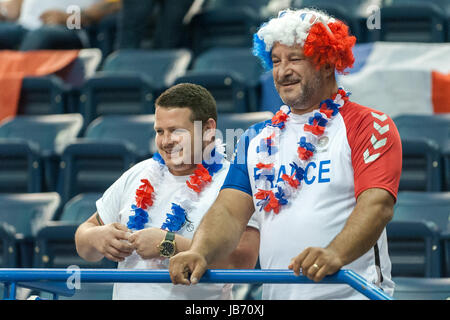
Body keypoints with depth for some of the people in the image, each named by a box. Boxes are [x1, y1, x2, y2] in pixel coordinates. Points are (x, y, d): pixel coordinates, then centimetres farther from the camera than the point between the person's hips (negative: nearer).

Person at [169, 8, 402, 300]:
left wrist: (335, 254, -28)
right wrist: (199, 253, -11)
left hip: (350, 292, -4)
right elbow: (230, 210, 10)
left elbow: (378, 205, -11)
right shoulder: (257, 139, 19)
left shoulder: (369, 126, 3)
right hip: (275, 295, 4)